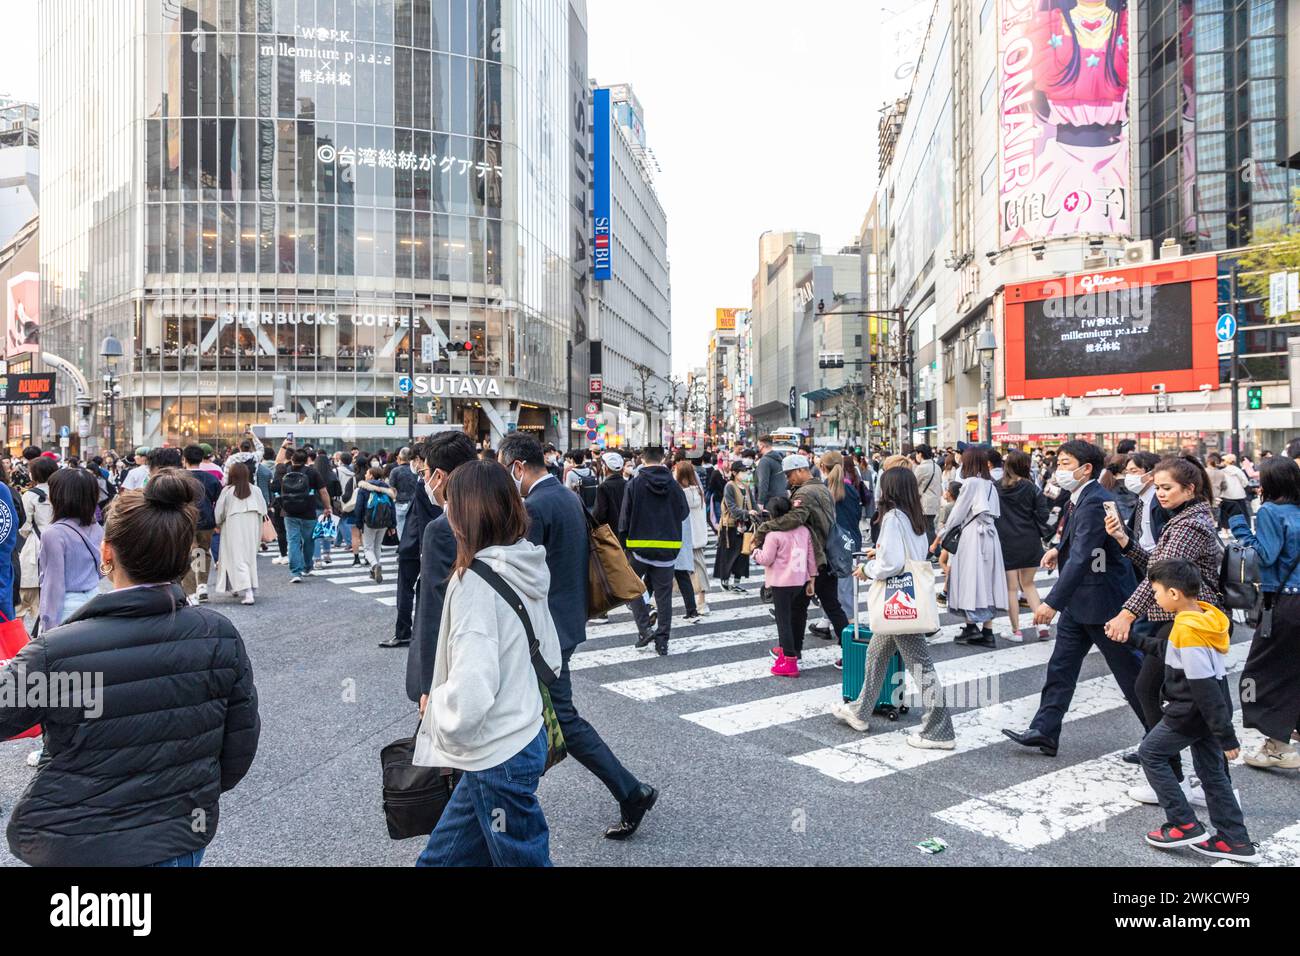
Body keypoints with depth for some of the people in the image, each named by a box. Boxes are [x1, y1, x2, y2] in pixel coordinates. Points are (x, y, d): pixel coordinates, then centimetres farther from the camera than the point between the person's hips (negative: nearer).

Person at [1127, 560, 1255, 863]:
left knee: (1151, 753, 7)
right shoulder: (1206, 616, 2)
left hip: (1190, 714, -9)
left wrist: (1226, 735, -23)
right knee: (1212, 770, 17)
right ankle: (1235, 840, 22)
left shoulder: (1187, 630, -26)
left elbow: (1205, 687, -25)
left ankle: (1185, 825, 9)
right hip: (1207, 713, 9)